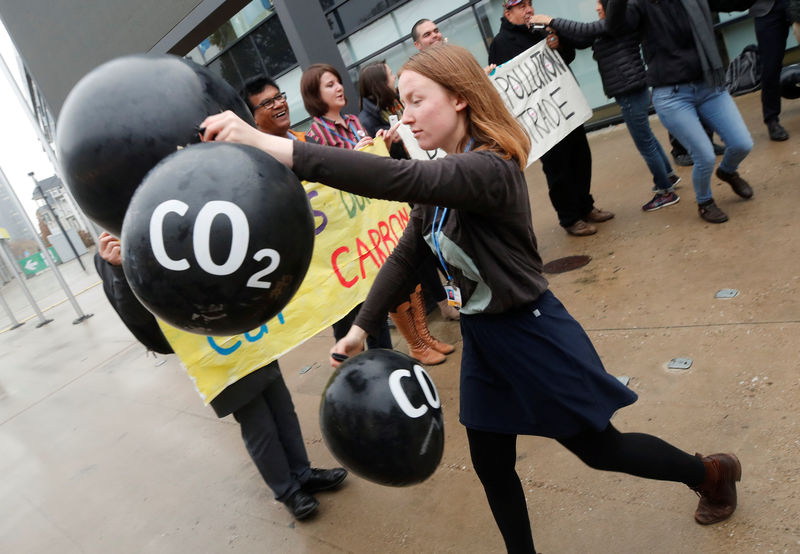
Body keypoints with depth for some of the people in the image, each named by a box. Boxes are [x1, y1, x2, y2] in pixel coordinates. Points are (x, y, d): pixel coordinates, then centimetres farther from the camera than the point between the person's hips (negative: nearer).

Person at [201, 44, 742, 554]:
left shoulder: (491, 170, -28)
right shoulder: (440, 181, 1)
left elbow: (400, 178, -45)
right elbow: (404, 256, 7)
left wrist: (270, 145, -49)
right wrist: (361, 328, 1)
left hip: (532, 333, -7)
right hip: (481, 337, 7)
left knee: (599, 449, 13)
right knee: (491, 466, 15)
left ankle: (711, 472, 43)